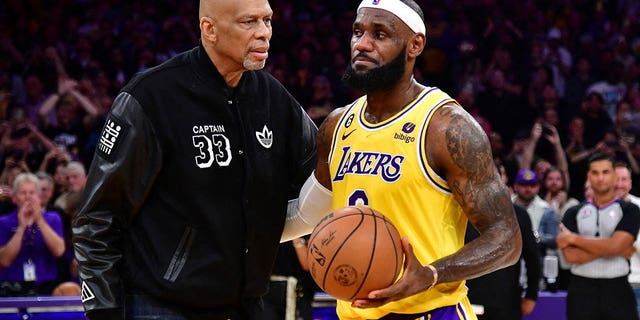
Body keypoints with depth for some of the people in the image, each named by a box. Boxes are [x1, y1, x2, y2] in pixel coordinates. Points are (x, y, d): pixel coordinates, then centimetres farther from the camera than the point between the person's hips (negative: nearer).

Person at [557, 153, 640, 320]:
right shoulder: (574, 213, 7)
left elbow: (615, 246, -15)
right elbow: (571, 255, -7)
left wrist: (573, 238, -9)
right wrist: (615, 249, -11)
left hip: (617, 290, -2)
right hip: (581, 290, 2)